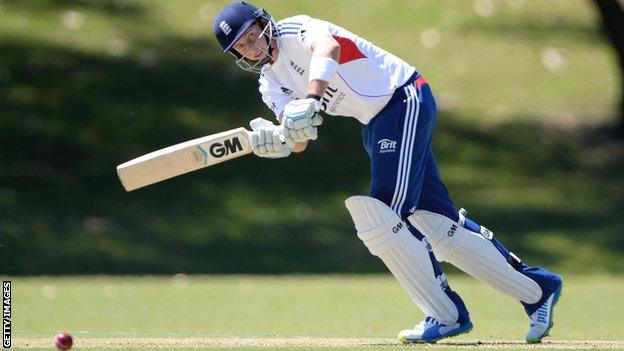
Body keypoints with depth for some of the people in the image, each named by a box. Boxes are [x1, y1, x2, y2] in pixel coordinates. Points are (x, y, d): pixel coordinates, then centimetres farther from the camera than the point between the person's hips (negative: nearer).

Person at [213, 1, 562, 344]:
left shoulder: (295, 31, -13)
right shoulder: (272, 83, 11)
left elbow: (328, 47, -38)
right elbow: (297, 142, 0)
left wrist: (311, 100, -53)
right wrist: (272, 138, -24)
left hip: (405, 99, -9)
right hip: (375, 126, 9)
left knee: (380, 217, -17)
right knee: (440, 226, 6)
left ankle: (446, 315, -8)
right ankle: (537, 286, 16)